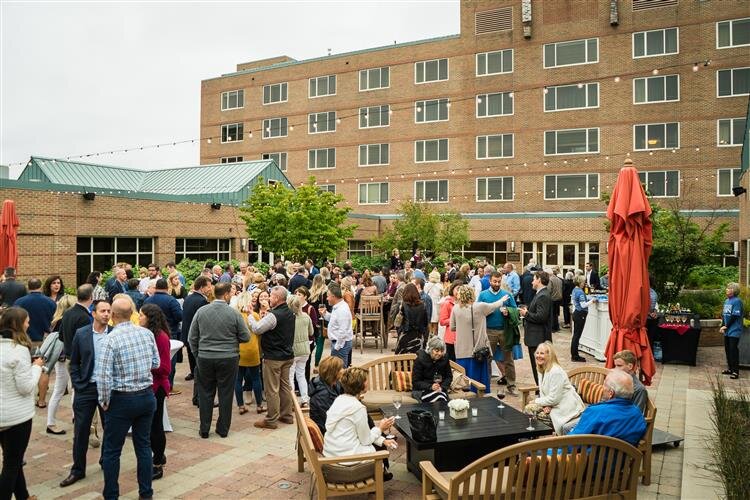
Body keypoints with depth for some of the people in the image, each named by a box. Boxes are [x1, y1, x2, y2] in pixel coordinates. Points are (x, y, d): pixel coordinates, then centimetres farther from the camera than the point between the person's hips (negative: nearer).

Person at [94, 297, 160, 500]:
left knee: (112, 451, 11)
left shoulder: (112, 339, -16)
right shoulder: (147, 333, -2)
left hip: (122, 400, -5)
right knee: (143, 446, 16)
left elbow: (103, 375, -18)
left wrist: (104, 401, -5)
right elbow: (156, 363, 7)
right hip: (147, 396, 5)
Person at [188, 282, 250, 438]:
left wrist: (197, 354, 14)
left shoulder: (201, 311, -3)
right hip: (229, 359, -2)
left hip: (205, 358, 2)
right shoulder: (234, 313, -10)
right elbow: (245, 337, -3)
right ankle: (223, 429, 19)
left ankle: (204, 429, 19)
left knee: (205, 394, 13)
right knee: (225, 394, 9)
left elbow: (192, 338, 2)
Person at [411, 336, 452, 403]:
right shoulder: (420, 359, -11)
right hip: (421, 390, -3)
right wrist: (430, 387, -24)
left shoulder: (445, 359, 0)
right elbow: (415, 382, -9)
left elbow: (449, 377, 9)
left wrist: (442, 387, -10)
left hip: (440, 389, 3)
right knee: (439, 397, -32)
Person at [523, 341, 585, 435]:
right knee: (528, 409, -7)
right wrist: (546, 405, -10)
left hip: (566, 408, -8)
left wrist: (536, 401, -10)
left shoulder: (556, 372, -23)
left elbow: (554, 398, -23)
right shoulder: (542, 370, 5)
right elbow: (543, 392, 10)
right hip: (551, 404, 8)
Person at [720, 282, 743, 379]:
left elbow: (734, 316, -16)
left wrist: (726, 326, -12)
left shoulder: (737, 301, -13)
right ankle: (730, 368, 24)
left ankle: (735, 371, -3)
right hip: (727, 331, 8)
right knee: (727, 349, 14)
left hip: (734, 331, -8)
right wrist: (723, 326, 4)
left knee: (733, 350, -7)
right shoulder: (727, 301, 13)